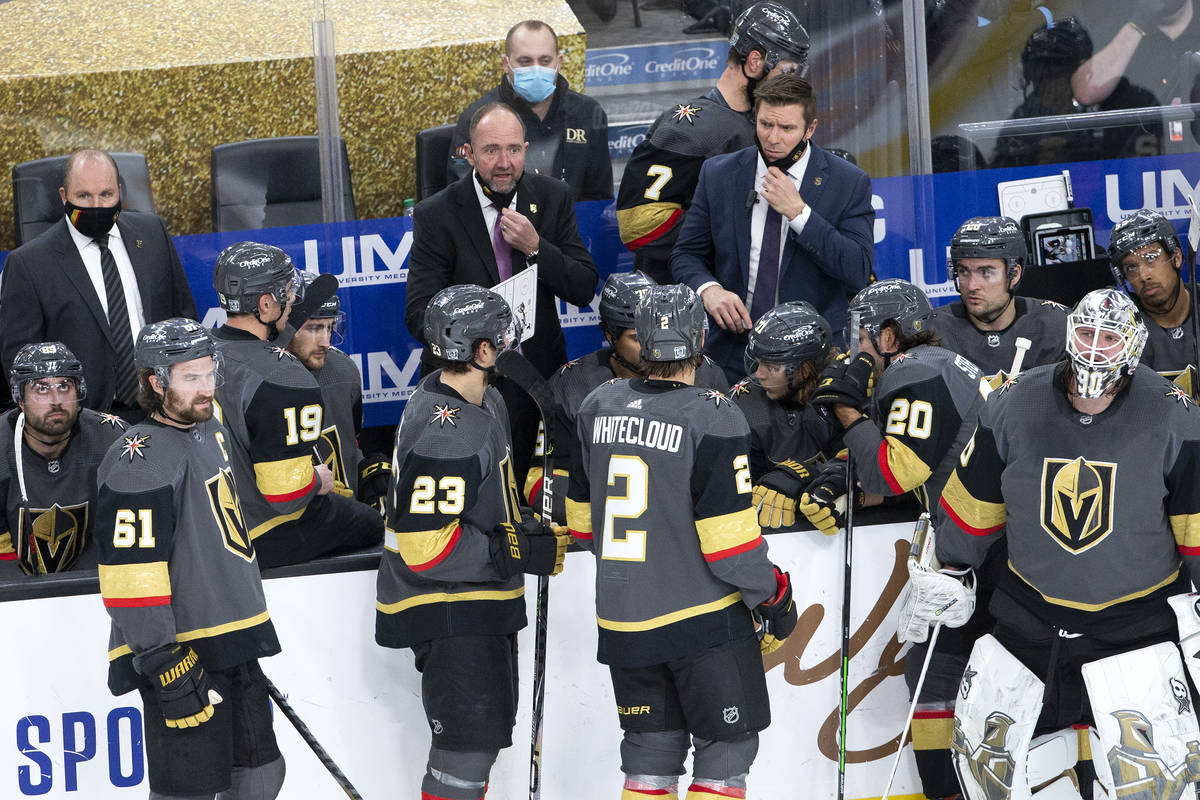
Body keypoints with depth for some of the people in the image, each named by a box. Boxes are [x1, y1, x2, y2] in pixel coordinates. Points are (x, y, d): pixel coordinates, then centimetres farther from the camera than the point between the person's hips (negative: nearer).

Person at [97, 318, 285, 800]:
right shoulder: (140, 460, -17)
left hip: (233, 645, 9)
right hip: (180, 652, -9)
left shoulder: (212, 432, 13)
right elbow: (131, 574, -22)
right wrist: (165, 667, -24)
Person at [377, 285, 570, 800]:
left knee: (492, 725, 21)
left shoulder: (485, 402, 5)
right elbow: (425, 548, -29)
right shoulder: (443, 437, -28)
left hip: (481, 603, 11)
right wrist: (520, 553, -25)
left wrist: (530, 529, 8)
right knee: (470, 742, -11)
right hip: (444, 609, -11)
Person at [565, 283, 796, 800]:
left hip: (622, 621, 6)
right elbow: (729, 537, -17)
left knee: (652, 748, 14)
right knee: (727, 744, 6)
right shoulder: (713, 419, -17)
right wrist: (771, 596, -2)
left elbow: (582, 518, 11)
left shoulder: (598, 407, 2)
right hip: (705, 620, -6)